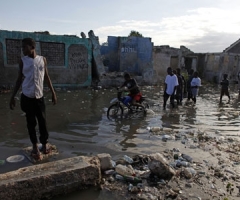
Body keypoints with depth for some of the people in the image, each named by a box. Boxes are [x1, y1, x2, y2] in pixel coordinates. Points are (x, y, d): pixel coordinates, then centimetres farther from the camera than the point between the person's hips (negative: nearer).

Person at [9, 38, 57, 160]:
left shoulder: (42, 59, 3)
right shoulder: (23, 61, 1)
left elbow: (46, 77, 9)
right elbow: (19, 79, 5)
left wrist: (53, 92, 7)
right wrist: (13, 96, 3)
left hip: (39, 96, 1)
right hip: (27, 97, -1)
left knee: (42, 121, 5)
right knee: (31, 122, 6)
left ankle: (44, 145, 19)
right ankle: (35, 147, 18)